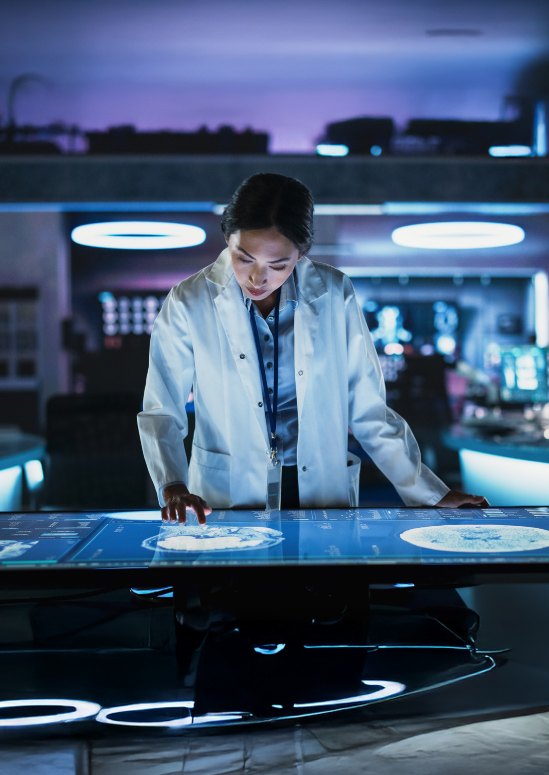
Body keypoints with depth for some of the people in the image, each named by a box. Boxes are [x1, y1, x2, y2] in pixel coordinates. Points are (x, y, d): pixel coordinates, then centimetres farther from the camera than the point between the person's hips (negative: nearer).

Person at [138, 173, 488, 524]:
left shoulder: (334, 296, 1)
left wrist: (429, 494, 5)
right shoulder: (188, 304, -3)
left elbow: (367, 409, 7)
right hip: (227, 499, 0)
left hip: (324, 495, 1)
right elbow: (161, 411, 0)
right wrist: (173, 486, -18)